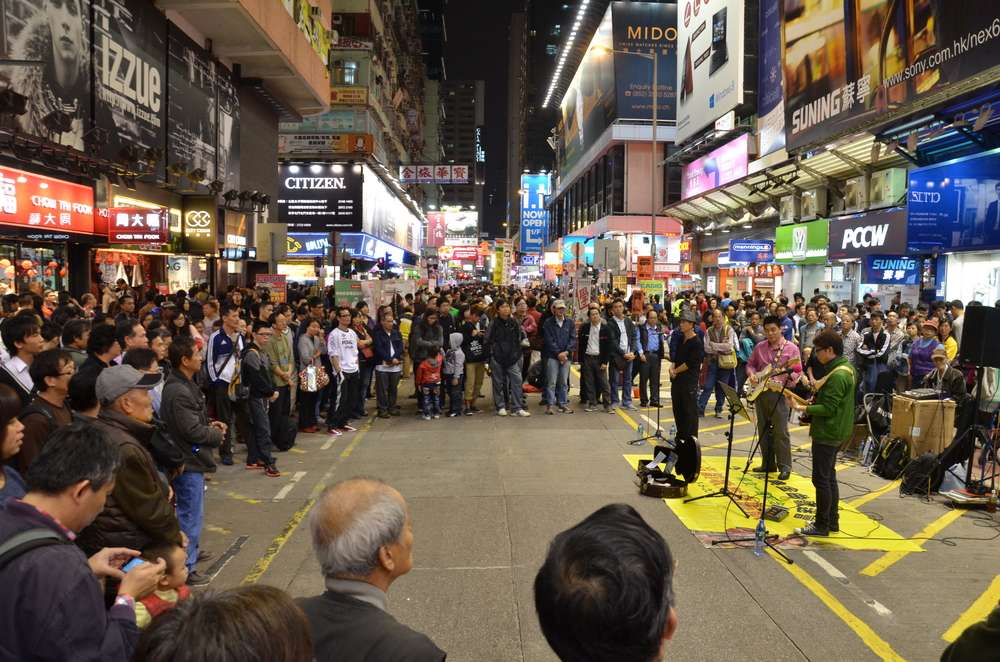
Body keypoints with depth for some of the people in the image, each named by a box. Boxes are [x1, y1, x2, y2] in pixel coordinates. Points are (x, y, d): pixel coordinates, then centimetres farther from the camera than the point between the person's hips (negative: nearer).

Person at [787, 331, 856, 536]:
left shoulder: (837, 376, -23)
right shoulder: (846, 368, 9)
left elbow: (828, 409, -25)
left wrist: (800, 407, -23)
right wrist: (815, 399, 6)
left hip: (828, 434, -11)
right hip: (836, 431, 11)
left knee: (821, 479, -2)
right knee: (829, 476, 18)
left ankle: (821, 525, 5)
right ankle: (832, 521, 26)